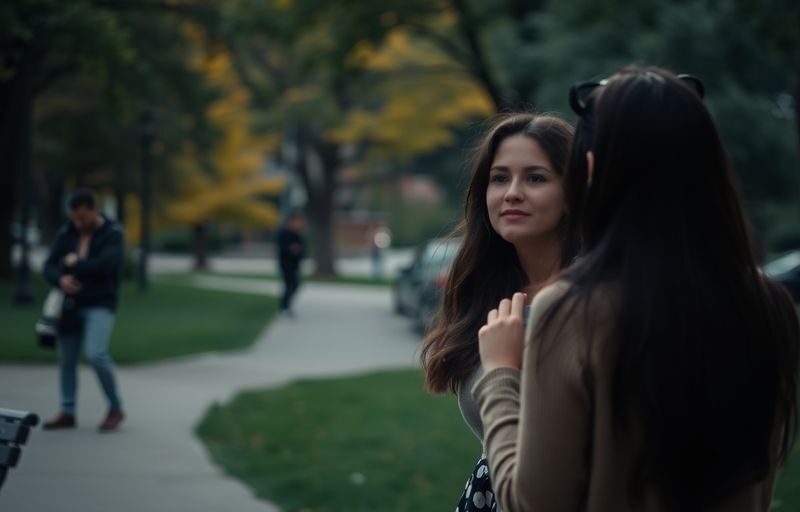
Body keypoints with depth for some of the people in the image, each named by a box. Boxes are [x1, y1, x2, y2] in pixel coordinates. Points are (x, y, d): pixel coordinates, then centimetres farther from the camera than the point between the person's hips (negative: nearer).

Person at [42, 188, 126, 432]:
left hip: (100, 304, -5)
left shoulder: (112, 234, -7)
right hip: (72, 304, 5)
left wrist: (75, 263, -12)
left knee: (95, 353, -20)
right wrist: (61, 279, -20)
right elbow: (49, 267, 2)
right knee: (66, 358, 7)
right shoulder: (66, 234, 5)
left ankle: (115, 408, -4)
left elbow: (106, 264, -23)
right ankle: (67, 412, 19)